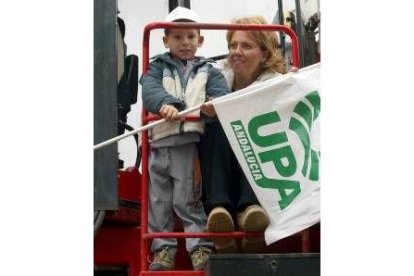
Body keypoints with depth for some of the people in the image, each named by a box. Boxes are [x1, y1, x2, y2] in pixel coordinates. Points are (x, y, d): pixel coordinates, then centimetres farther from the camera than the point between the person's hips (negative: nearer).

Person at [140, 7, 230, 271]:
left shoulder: (208, 71, 14)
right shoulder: (158, 67, 13)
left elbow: (222, 92, -2)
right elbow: (150, 89, -7)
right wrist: (165, 103, -29)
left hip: (190, 142, -2)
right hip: (159, 142, 2)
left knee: (186, 199, -5)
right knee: (159, 200, 7)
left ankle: (201, 248, 0)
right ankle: (163, 249, 16)